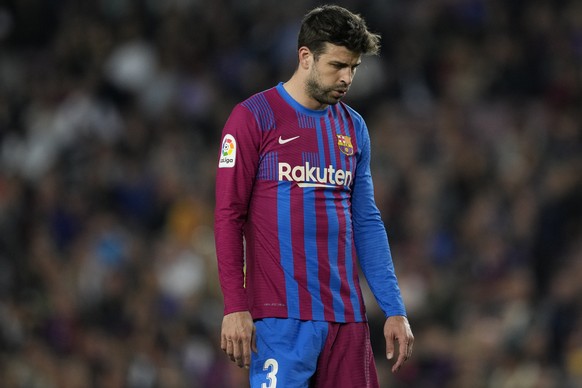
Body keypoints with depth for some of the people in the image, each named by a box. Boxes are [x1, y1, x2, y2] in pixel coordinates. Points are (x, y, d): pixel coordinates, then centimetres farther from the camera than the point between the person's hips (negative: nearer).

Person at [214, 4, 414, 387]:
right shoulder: (254, 118, -2)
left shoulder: (353, 127, 14)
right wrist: (235, 307, -11)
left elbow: (367, 224, 16)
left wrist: (395, 310, 9)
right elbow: (228, 216, -4)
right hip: (281, 317, -5)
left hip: (347, 318, 5)